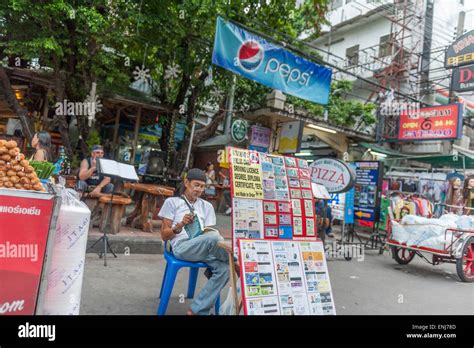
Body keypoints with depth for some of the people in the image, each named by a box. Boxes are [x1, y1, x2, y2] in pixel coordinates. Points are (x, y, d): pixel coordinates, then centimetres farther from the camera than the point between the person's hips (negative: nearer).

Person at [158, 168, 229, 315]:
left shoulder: (207, 206, 22)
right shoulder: (172, 202, 11)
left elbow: (209, 233, 16)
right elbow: (164, 236, 7)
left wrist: (211, 234, -9)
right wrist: (180, 225, -13)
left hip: (204, 249, 5)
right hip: (182, 247, -4)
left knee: (224, 269, -27)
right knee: (213, 237, -35)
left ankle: (197, 310, -20)